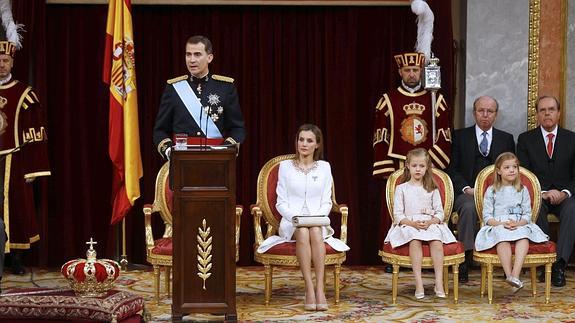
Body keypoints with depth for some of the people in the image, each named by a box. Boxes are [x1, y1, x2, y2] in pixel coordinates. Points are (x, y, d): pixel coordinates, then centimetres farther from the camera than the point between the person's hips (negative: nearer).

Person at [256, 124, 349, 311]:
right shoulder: (286, 166, 7)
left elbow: (326, 202, 8)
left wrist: (317, 217, -12)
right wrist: (296, 217, -15)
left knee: (316, 233, -35)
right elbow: (281, 203, 3)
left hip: (317, 223, 1)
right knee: (303, 232, -35)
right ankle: (309, 288, -37)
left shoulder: (324, 167, 10)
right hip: (291, 222, -1)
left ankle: (320, 288, -39)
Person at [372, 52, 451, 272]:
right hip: (396, 170, -1)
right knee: (395, 215, -1)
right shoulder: (388, 101, 5)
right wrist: (386, 170, -7)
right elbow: (380, 139, 2)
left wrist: (433, 163, -6)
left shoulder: (436, 100, 8)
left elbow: (445, 137, 6)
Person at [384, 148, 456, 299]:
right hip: (408, 225, -1)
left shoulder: (432, 189, 14)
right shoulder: (401, 188, 9)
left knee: (437, 241, -31)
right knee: (415, 241, -35)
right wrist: (413, 223, -15)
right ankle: (418, 283, -39)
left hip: (431, 224, 2)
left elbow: (439, 213, 8)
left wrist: (429, 222, -13)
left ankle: (439, 283, -33)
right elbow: (398, 215, 3)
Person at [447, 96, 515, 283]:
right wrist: (466, 188, -11)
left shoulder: (506, 139, 18)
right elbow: (452, 169, 6)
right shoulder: (460, 136, 12)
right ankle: (465, 260, -37)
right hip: (466, 192, -1)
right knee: (468, 207, -37)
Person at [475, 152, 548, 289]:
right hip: (497, 226, -1)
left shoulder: (522, 190, 14)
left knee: (524, 235, -34)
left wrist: (517, 224, -14)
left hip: (520, 225, 1)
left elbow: (527, 215, 7)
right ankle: (509, 275, -43)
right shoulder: (491, 191, 9)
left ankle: (515, 274, -45)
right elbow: (487, 216, 3)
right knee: (503, 237, -37)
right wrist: (501, 224, -15)